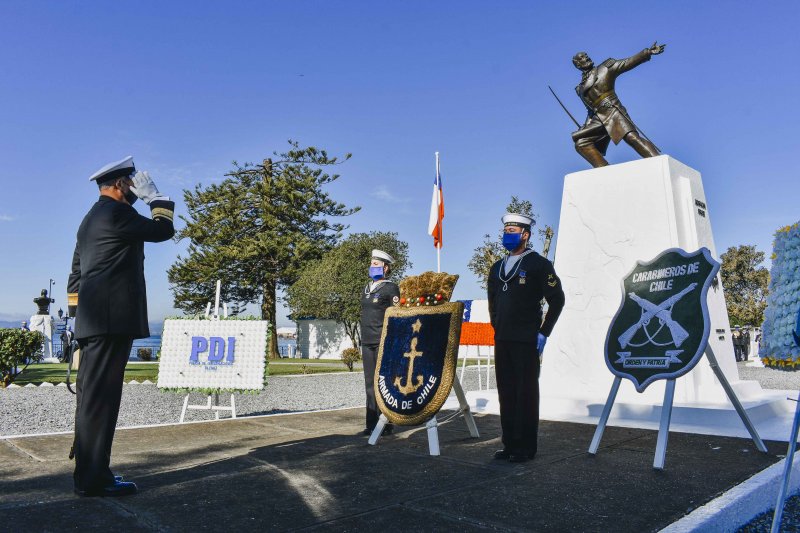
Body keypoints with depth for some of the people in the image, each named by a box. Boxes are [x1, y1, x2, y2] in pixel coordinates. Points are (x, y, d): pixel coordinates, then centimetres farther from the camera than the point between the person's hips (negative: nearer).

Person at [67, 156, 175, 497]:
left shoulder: (91, 219, 23)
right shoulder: (116, 212, -8)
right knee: (100, 397, -8)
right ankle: (92, 478, -3)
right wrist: (155, 196, 7)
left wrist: (79, 316, 22)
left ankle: (89, 472, 19)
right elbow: (163, 230, -2)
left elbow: (76, 274, 22)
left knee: (92, 396, 11)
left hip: (92, 321, 10)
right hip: (113, 319, -10)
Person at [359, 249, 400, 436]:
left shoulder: (391, 288, -4)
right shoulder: (367, 288, 18)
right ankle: (371, 424, 15)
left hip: (384, 343, -7)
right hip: (367, 342, 7)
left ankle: (385, 423, 3)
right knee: (370, 383, 9)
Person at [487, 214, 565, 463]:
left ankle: (526, 447, 9)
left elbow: (557, 299, -4)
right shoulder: (497, 268, 15)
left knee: (526, 393, 0)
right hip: (502, 340, 6)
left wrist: (543, 333, -7)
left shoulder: (539, 264, -4)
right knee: (506, 393, 9)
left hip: (526, 341, -6)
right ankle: (510, 443, 19)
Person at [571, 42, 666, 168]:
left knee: (631, 136, -25)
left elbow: (628, 62, 2)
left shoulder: (605, 68, 11)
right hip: (599, 119, 5)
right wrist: (586, 128, 21)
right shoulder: (581, 88, 22)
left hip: (613, 112, -5)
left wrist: (648, 52, -11)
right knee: (581, 143, -11)